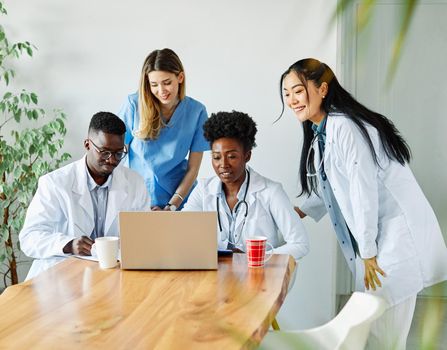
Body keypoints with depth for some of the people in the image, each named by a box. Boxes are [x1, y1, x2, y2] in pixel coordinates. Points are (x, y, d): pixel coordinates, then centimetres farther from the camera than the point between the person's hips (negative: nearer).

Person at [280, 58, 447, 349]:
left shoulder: (344, 126, -18)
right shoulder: (320, 133, 13)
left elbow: (364, 190, -21)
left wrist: (368, 252, -17)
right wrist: (302, 211, 14)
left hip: (397, 235, -10)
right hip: (373, 237, 10)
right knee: (371, 324, 12)